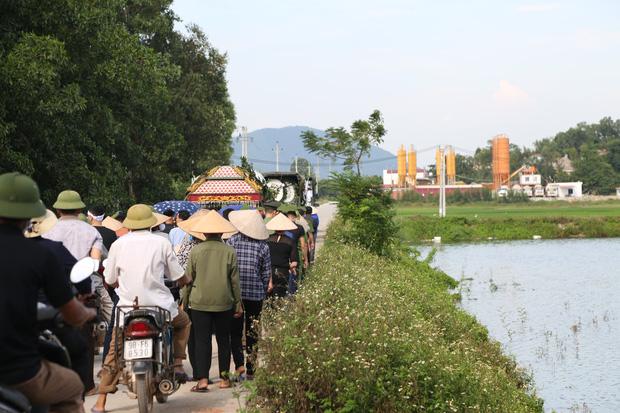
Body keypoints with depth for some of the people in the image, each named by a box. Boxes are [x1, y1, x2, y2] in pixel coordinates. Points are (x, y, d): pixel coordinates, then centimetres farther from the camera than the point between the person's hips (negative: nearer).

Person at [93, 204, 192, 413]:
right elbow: (179, 277, 4)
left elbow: (110, 280, 6)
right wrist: (186, 281, 28)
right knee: (183, 321, 30)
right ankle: (177, 364, 17)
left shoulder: (118, 244, 1)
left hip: (127, 307, 1)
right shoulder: (161, 243, -2)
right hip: (159, 306, -1)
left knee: (114, 352, 13)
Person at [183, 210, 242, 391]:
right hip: (224, 303, 1)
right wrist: (238, 303, 11)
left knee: (202, 340, 1)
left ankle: (202, 379, -8)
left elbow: (188, 278, 0)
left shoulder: (196, 251, -5)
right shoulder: (229, 251, -2)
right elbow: (235, 280, 3)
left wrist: (184, 301, 11)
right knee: (223, 339, 13)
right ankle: (224, 378, 17)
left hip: (200, 302, -1)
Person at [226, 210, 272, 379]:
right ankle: (250, 369, 12)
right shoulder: (263, 246, -2)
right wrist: (263, 293, 14)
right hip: (256, 294, 1)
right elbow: (266, 274, 2)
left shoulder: (231, 241, -6)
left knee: (235, 331, 8)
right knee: (252, 333, 10)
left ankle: (239, 363, -9)